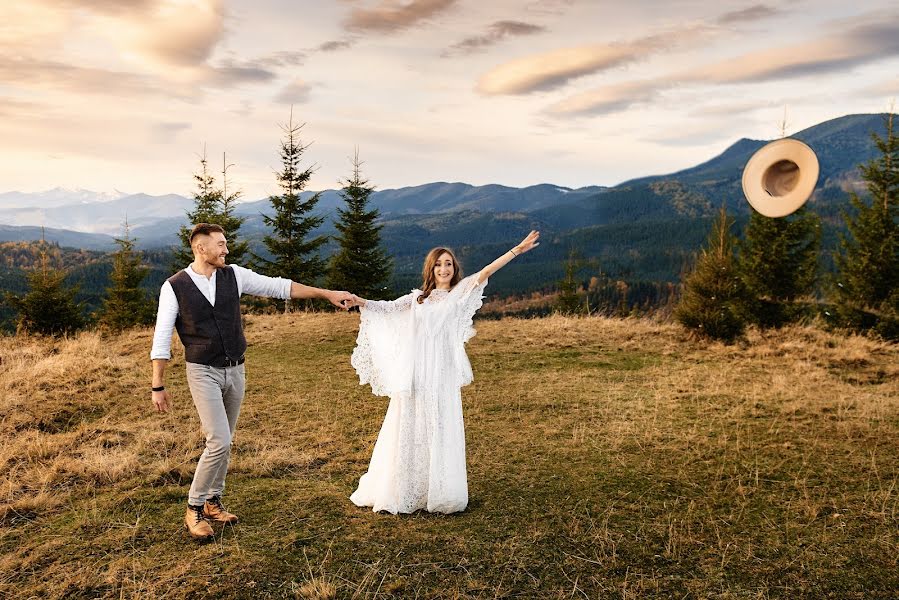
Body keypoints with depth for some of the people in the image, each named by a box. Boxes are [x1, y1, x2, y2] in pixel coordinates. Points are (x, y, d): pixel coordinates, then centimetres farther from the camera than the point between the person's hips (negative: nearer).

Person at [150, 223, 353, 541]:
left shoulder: (234, 275, 0)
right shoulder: (174, 287, -9)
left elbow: (279, 287, 2)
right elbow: (161, 339, -6)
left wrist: (327, 293, 0)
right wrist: (158, 386, -5)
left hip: (236, 371, 5)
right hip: (203, 372, -4)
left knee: (224, 442, 13)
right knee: (219, 443, -13)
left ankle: (213, 502, 31)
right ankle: (194, 509, 7)